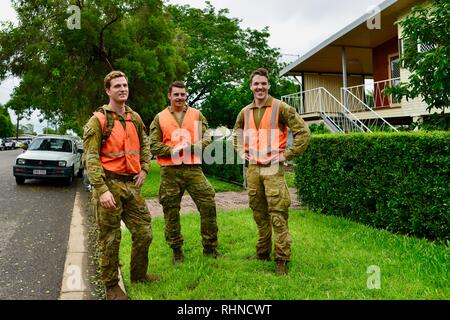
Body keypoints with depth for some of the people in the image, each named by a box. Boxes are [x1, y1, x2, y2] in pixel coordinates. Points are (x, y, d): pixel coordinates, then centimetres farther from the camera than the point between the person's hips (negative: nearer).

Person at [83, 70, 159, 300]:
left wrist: (144, 169, 10)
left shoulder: (135, 118, 12)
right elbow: (91, 158, -13)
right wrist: (102, 190, -21)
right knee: (110, 238, 4)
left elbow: (144, 145, 26)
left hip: (132, 184, 6)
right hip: (109, 184, -6)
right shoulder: (99, 120, -7)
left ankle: (138, 275, 32)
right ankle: (111, 286, 20)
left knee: (144, 232, 11)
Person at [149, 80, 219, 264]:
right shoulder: (160, 118, 7)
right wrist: (173, 150, -13)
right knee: (171, 212, 5)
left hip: (193, 168, 1)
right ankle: (176, 251, 21)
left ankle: (210, 248, 14)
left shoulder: (197, 115, 10)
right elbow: (154, 146, 1)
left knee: (208, 205, -3)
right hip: (169, 171, 0)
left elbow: (207, 139, 3)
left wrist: (190, 147, -13)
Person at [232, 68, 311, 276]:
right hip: (253, 168, 5)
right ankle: (262, 253, 28)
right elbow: (236, 134, 29)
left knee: (278, 215, -7)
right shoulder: (245, 112, 11)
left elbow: (303, 131, -7)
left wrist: (287, 155, -9)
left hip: (273, 167, -5)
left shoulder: (280, 108, -5)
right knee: (259, 213, 14)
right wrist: (242, 152, 13)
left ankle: (282, 259, 2)